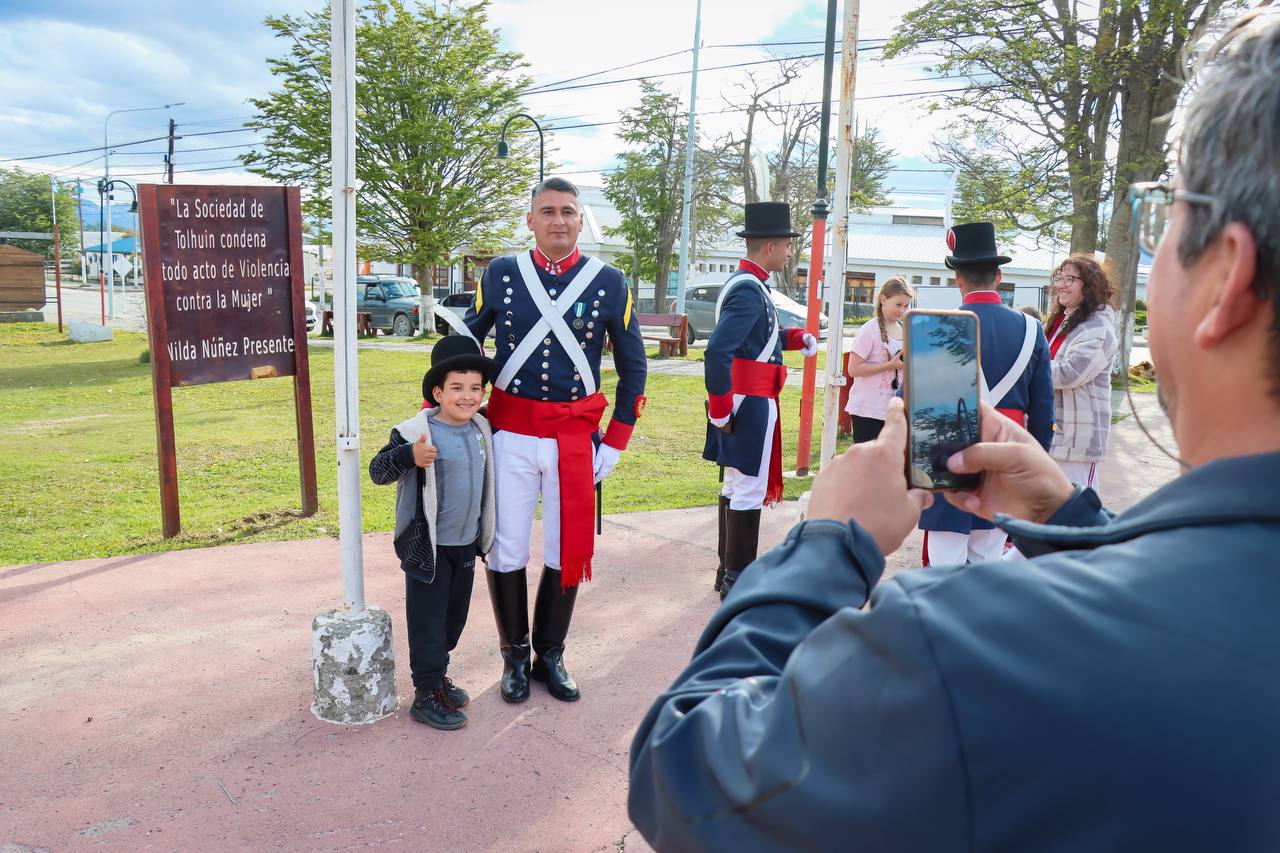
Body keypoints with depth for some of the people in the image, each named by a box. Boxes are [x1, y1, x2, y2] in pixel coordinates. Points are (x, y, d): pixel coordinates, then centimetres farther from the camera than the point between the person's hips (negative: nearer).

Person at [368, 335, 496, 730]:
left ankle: (438, 674, 37)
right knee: (427, 620, 2)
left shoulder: (482, 429, 3)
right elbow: (377, 471, -17)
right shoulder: (414, 432, -16)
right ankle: (426, 694, 13)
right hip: (427, 546, -6)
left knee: (454, 616, 18)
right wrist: (409, 456, -33)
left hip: (466, 544, 6)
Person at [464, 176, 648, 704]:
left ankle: (550, 656, 29)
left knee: (568, 553, 9)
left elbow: (633, 368, 6)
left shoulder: (610, 283, 0)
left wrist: (614, 444, 2)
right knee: (505, 553, 5)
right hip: (510, 436, 0)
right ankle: (514, 656, 27)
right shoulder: (500, 275, 0)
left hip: (576, 441, 1)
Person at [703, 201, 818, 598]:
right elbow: (716, 352, -28)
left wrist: (796, 337, 9)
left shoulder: (747, 284, 13)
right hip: (750, 405, -11)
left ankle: (728, 570, 27)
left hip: (747, 401, 11)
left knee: (736, 484, 16)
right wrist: (720, 412, -22)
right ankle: (739, 581, 6)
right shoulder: (749, 290, -19)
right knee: (750, 490, -3)